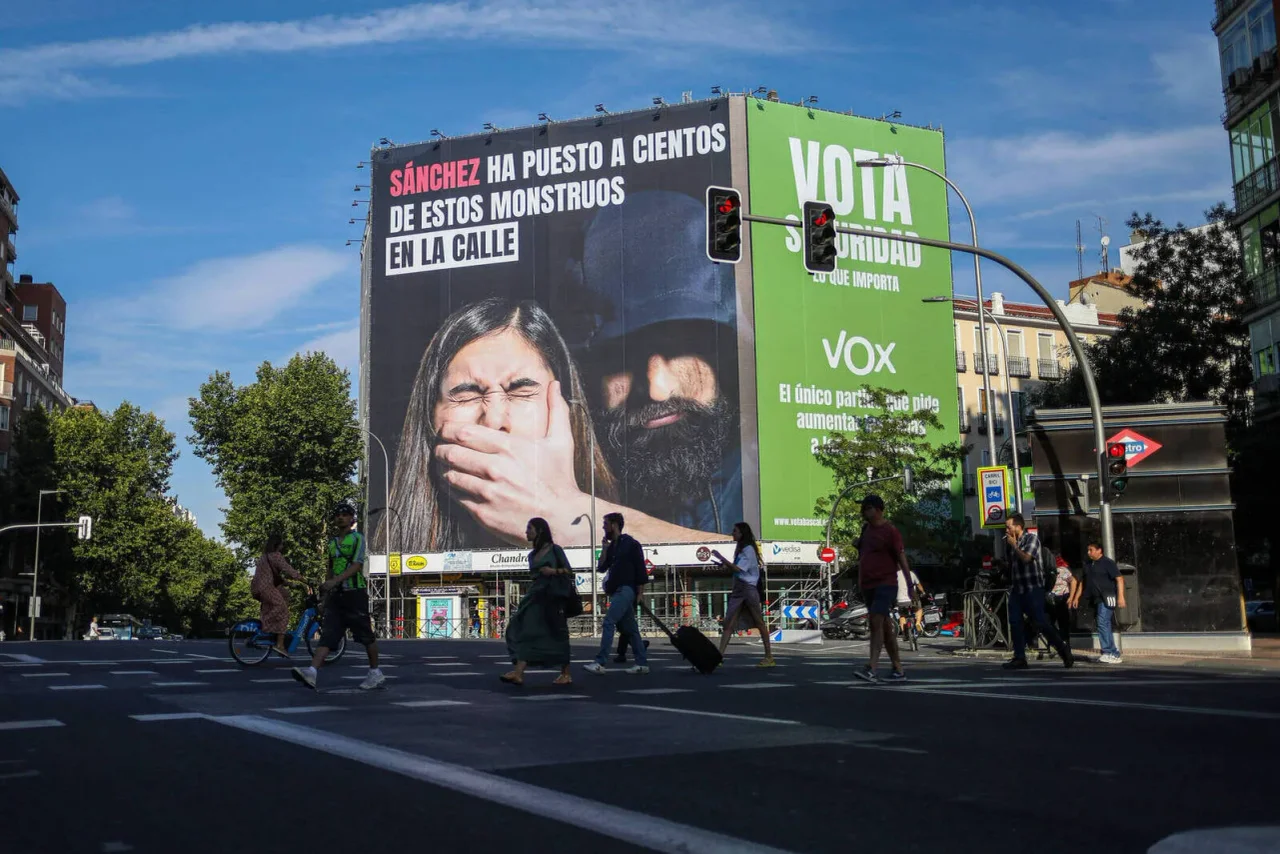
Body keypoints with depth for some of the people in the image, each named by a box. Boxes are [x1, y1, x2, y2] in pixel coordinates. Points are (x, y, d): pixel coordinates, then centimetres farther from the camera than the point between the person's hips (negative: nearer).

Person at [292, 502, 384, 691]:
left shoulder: (358, 538, -3)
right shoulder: (332, 541, 17)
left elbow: (357, 565, -15)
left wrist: (335, 581, -25)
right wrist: (326, 587, 22)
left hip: (355, 592, -6)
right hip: (336, 594, 6)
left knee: (365, 634, 2)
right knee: (328, 634, -8)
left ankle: (376, 673, 14)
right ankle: (311, 672, -22)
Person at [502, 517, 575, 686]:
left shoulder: (555, 549, 0)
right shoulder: (532, 555, 18)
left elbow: (569, 571, -2)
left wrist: (554, 571, -15)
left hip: (553, 595, -6)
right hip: (537, 596, 6)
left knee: (557, 633, -1)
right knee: (525, 630, -9)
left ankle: (566, 674, 11)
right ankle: (519, 673, -19)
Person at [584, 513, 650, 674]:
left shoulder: (631, 544, -6)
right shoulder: (612, 546, 16)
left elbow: (641, 569, -9)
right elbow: (601, 568, 12)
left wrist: (639, 593, -12)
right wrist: (604, 549, 2)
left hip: (626, 589, -8)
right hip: (616, 591, 8)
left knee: (608, 623, -16)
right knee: (630, 628, 8)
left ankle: (600, 662, -20)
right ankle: (642, 663, 11)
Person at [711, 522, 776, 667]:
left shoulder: (748, 549, -10)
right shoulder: (740, 549, 17)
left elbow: (738, 568, -18)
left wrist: (721, 558, -17)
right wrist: (724, 564, 7)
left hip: (748, 589, -9)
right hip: (738, 590, 9)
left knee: (759, 623, -1)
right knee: (728, 623, -2)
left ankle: (769, 657, 6)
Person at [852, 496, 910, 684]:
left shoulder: (889, 531, -9)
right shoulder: (866, 529, 13)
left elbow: (901, 557, -11)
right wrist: (859, 580, 13)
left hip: (885, 583, -8)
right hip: (868, 585, 8)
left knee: (876, 622, -18)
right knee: (885, 626, 11)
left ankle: (871, 669, -24)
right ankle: (898, 670, 17)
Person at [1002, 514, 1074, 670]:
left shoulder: (1031, 538, -5)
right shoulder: (1012, 542, 15)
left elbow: (1026, 558, -20)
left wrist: (1014, 545, -8)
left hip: (1032, 588, -7)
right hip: (1017, 589, 7)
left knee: (1040, 622, -9)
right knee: (1015, 622, 1)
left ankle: (1064, 650, 4)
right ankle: (1019, 658, 4)